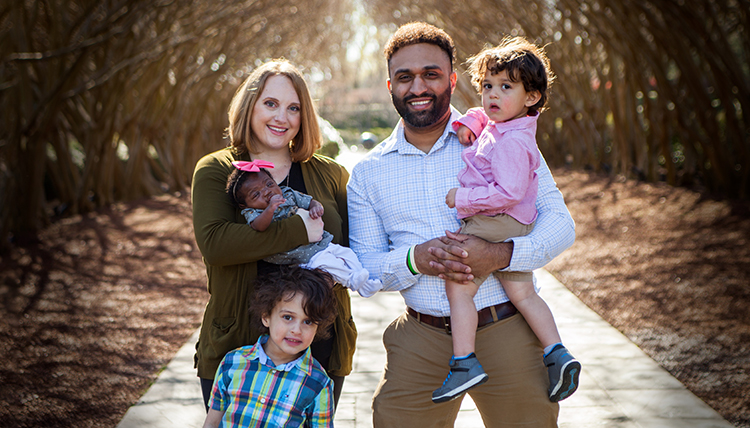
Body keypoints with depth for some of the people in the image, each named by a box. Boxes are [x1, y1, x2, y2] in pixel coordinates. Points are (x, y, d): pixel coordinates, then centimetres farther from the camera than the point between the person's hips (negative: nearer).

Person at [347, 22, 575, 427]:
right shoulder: (368, 172, 7)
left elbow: (560, 223, -3)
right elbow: (364, 265, 5)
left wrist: (498, 255, -22)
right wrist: (415, 259, -16)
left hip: (506, 330, -1)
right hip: (419, 341, 2)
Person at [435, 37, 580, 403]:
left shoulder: (511, 142, -18)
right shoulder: (496, 124, 13)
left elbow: (508, 192, -25)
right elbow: (482, 114, 37)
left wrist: (463, 198, -19)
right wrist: (468, 124, 15)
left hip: (492, 224, -10)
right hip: (514, 230, 10)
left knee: (458, 287, -10)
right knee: (522, 293, 9)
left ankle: (464, 362, -10)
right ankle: (556, 352, 7)